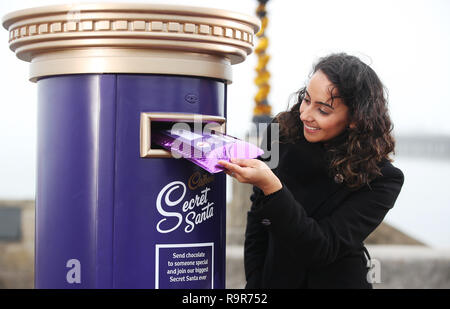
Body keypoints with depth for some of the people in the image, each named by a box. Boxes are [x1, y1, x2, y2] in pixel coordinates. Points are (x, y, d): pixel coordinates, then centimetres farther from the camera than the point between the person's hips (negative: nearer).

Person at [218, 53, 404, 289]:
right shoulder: (281, 134, -4)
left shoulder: (381, 179, -13)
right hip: (275, 278, 4)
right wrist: (254, 284, -1)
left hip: (337, 280, -3)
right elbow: (257, 223, 3)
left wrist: (271, 187, -30)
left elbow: (323, 249, -21)